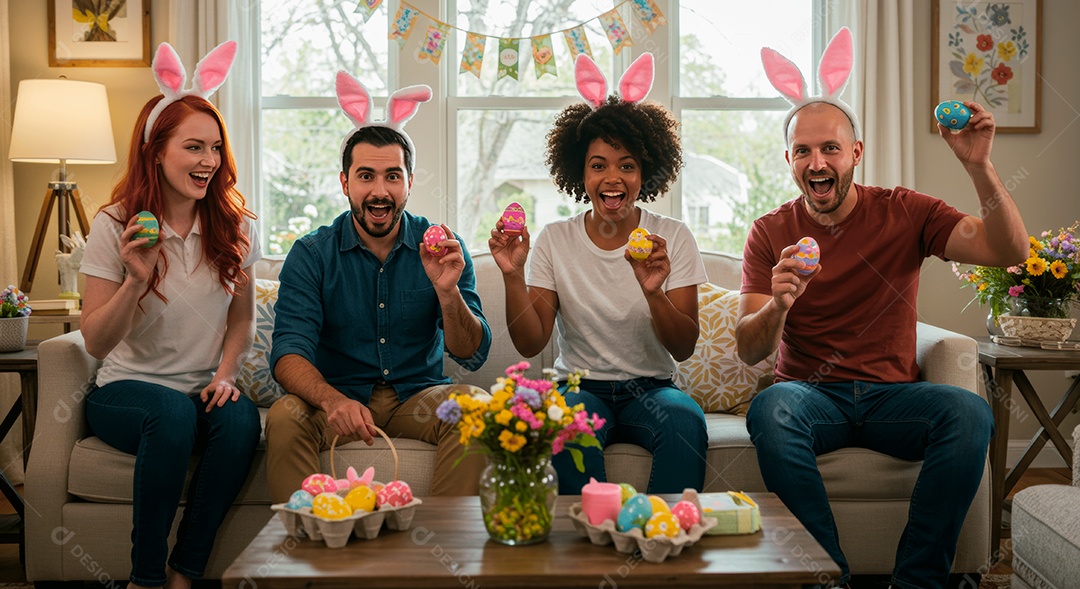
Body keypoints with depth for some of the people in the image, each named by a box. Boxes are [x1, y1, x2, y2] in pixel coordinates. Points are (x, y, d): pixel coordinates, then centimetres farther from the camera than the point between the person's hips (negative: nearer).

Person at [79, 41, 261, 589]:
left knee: (241, 419, -31)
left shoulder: (234, 226, 2)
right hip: (126, 388, -2)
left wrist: (225, 374, -4)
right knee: (174, 413, -35)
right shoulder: (115, 227, -7)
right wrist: (136, 281, -25)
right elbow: (95, 343, -9)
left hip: (204, 389, 3)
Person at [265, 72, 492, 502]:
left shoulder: (441, 248, 0)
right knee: (285, 417, -30)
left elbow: (472, 355, -6)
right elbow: (289, 353, -15)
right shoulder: (312, 254, -3)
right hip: (338, 397, -1)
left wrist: (447, 291, -26)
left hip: (416, 396, 1)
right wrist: (333, 401, -37)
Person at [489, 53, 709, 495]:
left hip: (650, 387, 0)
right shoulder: (555, 240, 3)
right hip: (581, 387, 0)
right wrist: (513, 276, -18)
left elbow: (684, 348, -6)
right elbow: (530, 344, -3)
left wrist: (653, 292, -25)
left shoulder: (672, 238, 1)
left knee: (686, 421, -32)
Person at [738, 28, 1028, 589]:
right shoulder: (771, 233, 2)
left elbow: (1009, 251, -7)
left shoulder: (903, 212, 4)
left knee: (969, 412, -29)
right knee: (770, 409, -34)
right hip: (811, 392, 0)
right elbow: (748, 350, -5)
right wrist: (778, 305, -28)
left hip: (891, 394, 1)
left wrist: (978, 166, -20)